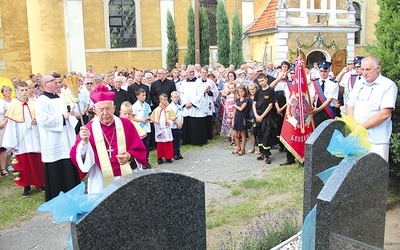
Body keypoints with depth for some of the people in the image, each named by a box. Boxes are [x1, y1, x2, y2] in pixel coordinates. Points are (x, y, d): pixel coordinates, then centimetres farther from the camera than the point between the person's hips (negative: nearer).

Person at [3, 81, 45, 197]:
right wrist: (11, 143, -5)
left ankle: (40, 183, 21)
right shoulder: (14, 106, -1)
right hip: (22, 141, -1)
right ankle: (27, 186, 17)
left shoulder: (34, 104, 2)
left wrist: (37, 121, -17)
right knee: (24, 163, 5)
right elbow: (11, 125, -2)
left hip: (34, 139, 1)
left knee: (37, 162, 6)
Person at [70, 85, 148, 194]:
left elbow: (140, 150, 3)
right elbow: (77, 156, -10)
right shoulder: (88, 129, -1)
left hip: (126, 179, 1)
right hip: (101, 183, -1)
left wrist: (130, 157, -16)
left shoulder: (126, 125, 1)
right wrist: (84, 141, -27)